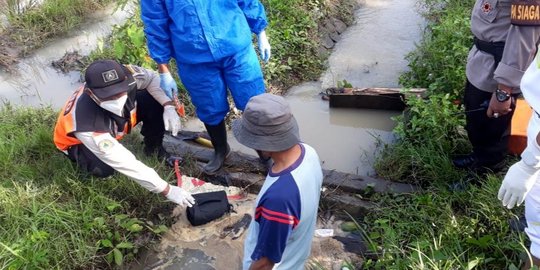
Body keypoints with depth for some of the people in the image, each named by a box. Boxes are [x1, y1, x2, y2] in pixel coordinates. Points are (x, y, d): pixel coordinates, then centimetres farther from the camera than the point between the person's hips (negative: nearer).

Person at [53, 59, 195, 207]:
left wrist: (169, 106, -26)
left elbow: (151, 77, -11)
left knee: (154, 100, -18)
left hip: (112, 124, 5)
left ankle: (154, 148, 8)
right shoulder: (89, 128, -44)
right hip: (78, 142, -4)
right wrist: (167, 190, -33)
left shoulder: (125, 76, -35)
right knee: (104, 168, -36)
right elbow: (126, 164, -38)